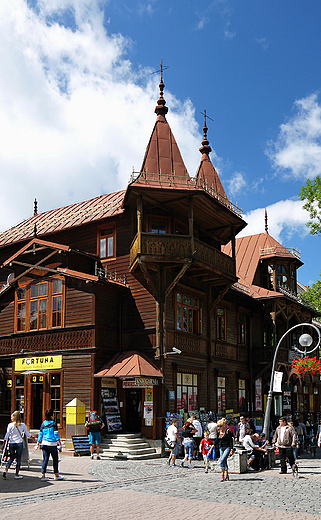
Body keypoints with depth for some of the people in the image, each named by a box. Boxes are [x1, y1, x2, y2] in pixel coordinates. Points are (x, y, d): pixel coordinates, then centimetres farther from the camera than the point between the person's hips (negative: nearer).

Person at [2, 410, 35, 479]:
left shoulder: (10, 425, -3)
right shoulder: (23, 425, 1)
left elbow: (6, 436, -2)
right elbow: (27, 434, 10)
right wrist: (33, 437, 28)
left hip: (11, 443, 1)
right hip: (19, 443, -1)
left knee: (11, 458, 17)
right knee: (18, 459, 7)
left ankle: (5, 470, -2)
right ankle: (17, 474, 10)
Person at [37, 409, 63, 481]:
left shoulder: (43, 424, 7)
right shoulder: (54, 423, -7)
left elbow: (40, 434, 9)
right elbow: (56, 434, -10)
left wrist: (38, 444, 14)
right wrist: (59, 444, -9)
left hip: (44, 443, 5)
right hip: (52, 444, -5)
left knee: (45, 459, 8)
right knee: (55, 459, 9)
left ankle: (43, 475, 3)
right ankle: (56, 475, 17)